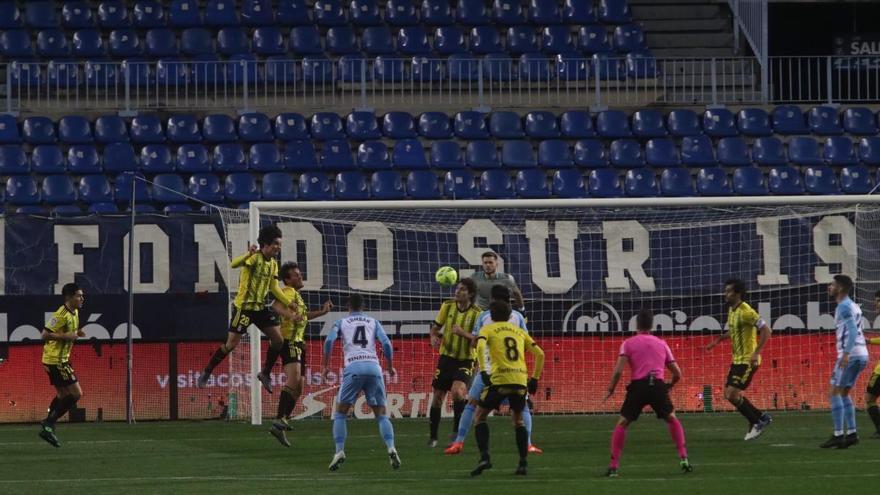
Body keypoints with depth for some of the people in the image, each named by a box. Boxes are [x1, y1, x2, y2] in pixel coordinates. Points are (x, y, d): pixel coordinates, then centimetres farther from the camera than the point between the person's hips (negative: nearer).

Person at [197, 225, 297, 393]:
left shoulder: (273, 263, 9)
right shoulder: (254, 258, -16)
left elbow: (274, 288, 16)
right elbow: (233, 264, -33)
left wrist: (290, 303, 10)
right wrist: (247, 254, -49)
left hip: (260, 307, 8)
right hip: (244, 306, -8)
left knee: (278, 340, 1)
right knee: (232, 343, -7)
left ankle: (265, 374, 18)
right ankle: (206, 372, 9)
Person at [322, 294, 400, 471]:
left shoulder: (341, 323, 17)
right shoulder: (373, 322, 20)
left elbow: (329, 341, 0)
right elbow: (386, 344, 8)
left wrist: (324, 366, 7)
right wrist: (390, 366, 21)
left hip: (353, 368, -1)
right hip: (373, 367, 2)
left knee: (340, 413, 10)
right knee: (381, 414, 8)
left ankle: (339, 452, -6)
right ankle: (391, 449, -14)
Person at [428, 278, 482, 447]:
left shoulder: (477, 314, -10)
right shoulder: (448, 306, -1)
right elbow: (435, 327, 10)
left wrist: (463, 333, -27)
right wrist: (434, 337, -11)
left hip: (464, 360, -4)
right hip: (446, 357, 4)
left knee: (458, 391, -27)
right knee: (438, 397, 5)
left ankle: (457, 430, -10)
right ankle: (433, 436, 20)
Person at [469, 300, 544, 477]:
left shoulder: (488, 329, 12)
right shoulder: (519, 331, 23)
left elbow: (480, 346, -10)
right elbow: (540, 354, 17)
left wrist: (484, 372, -13)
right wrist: (535, 379, 22)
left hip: (500, 379, -4)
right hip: (521, 380, 4)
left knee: (479, 416, 10)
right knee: (518, 419, 23)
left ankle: (484, 457, -9)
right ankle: (523, 462, 12)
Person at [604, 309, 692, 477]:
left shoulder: (628, 343, 11)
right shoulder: (661, 343, 20)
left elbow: (618, 370, -2)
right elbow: (677, 373, 20)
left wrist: (610, 390, 11)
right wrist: (670, 386, 40)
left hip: (638, 385, -2)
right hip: (658, 385, 2)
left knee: (622, 424, 10)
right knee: (672, 419, 23)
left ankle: (614, 466, 2)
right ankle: (684, 460, 13)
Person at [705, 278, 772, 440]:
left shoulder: (746, 312, -19)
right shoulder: (732, 311, 10)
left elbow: (766, 330, -23)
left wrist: (756, 352, -28)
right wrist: (718, 340, 19)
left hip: (747, 361, -9)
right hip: (737, 359, 9)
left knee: (733, 394, -14)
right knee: (729, 394, 9)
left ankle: (758, 420, 1)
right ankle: (759, 418, 19)